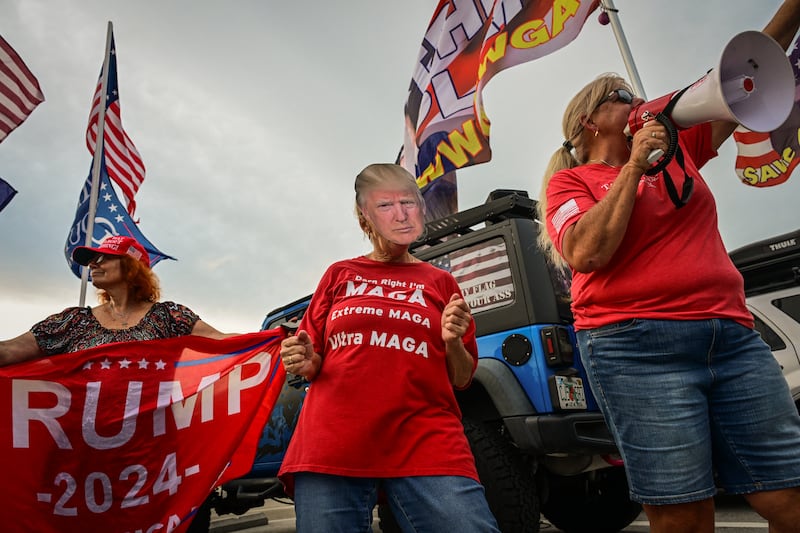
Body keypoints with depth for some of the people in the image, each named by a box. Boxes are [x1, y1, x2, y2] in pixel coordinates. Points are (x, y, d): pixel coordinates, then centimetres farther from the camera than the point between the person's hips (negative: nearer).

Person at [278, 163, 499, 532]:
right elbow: (312, 362, 20)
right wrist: (303, 363, -2)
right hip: (331, 446, 1)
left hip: (427, 445, 0)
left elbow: (462, 379, 14)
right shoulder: (339, 275, 15)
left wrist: (453, 342, -6)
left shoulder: (440, 282, 14)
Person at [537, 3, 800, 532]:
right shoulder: (570, 181, 5)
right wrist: (634, 168, -7)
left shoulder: (677, 149, 21)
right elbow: (585, 254, -12)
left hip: (733, 335, 6)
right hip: (638, 348, -5)